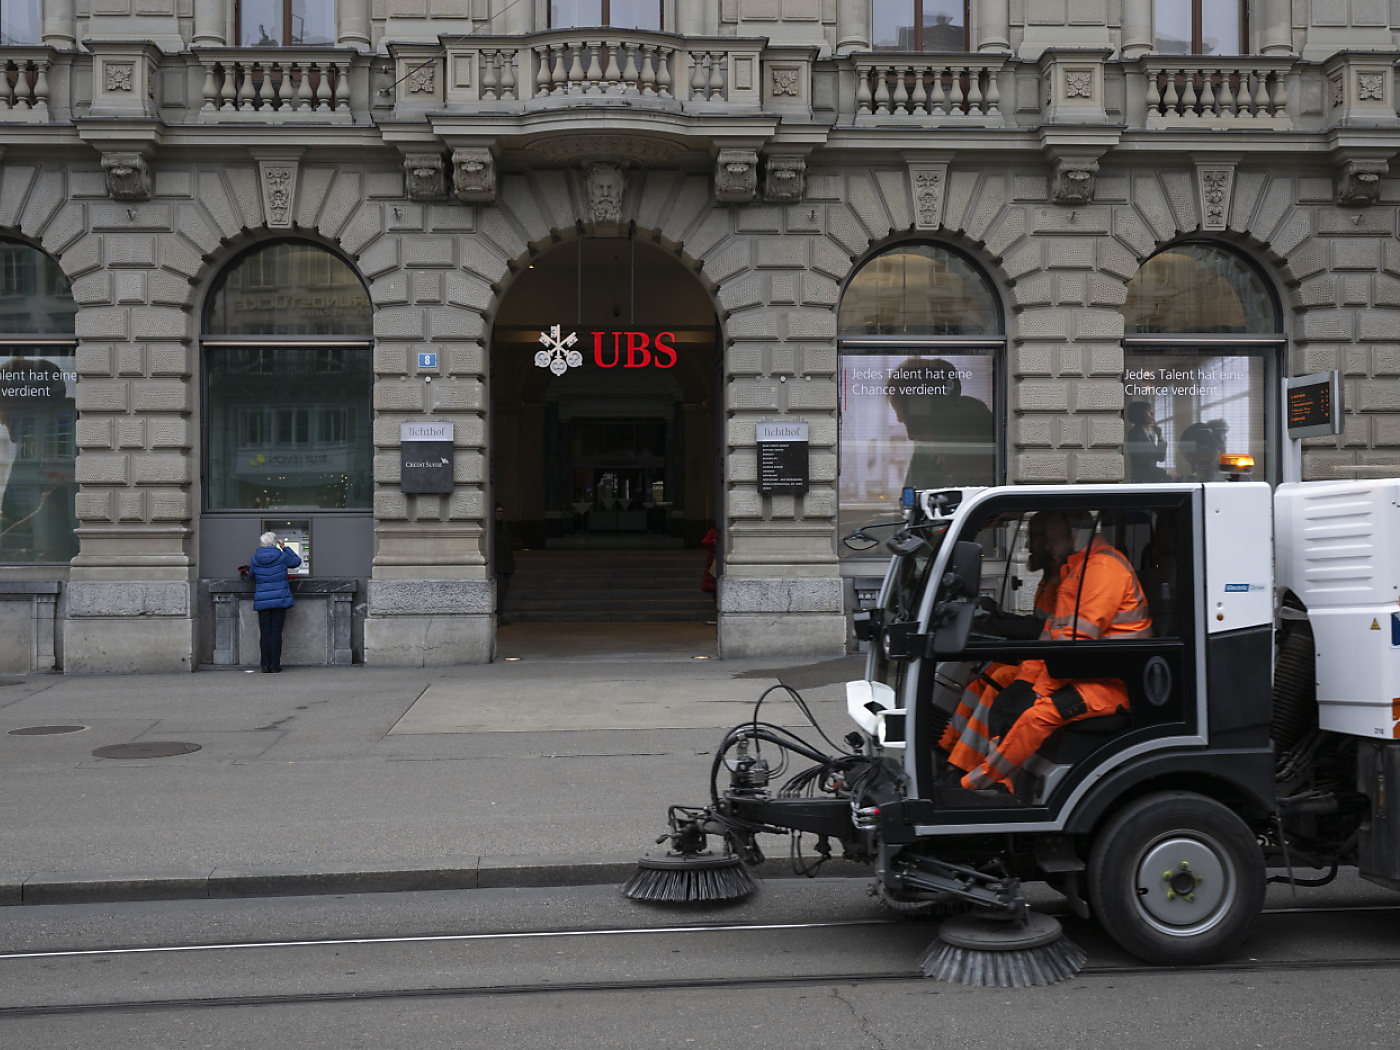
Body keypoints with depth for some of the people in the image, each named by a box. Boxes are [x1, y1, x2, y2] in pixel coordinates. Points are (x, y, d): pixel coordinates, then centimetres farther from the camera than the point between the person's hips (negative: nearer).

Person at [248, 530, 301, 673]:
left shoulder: (255, 559, 0)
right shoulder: (282, 557, -5)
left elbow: (251, 574, 15)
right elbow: (296, 561, 12)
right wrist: (284, 548, 16)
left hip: (262, 601, 2)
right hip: (280, 599, -2)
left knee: (265, 632, 6)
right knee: (276, 632, 0)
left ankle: (266, 665, 4)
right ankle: (275, 665, -1)